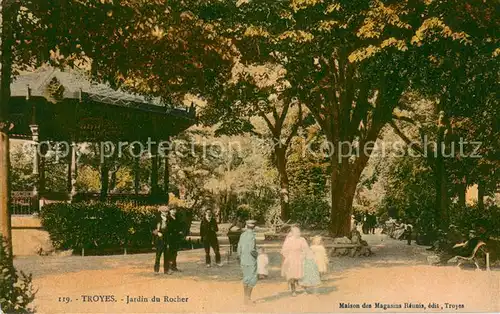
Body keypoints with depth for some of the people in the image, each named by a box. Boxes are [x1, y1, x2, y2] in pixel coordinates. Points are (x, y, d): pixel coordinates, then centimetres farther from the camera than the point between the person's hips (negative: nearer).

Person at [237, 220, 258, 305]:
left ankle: (245, 297, 22)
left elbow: (239, 249, 9)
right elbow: (252, 250, -26)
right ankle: (248, 298, 0)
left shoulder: (242, 235, 5)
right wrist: (256, 254, -6)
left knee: (246, 279, 16)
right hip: (251, 261, -7)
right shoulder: (252, 236, -17)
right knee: (252, 280, 1)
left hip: (243, 261, 7)